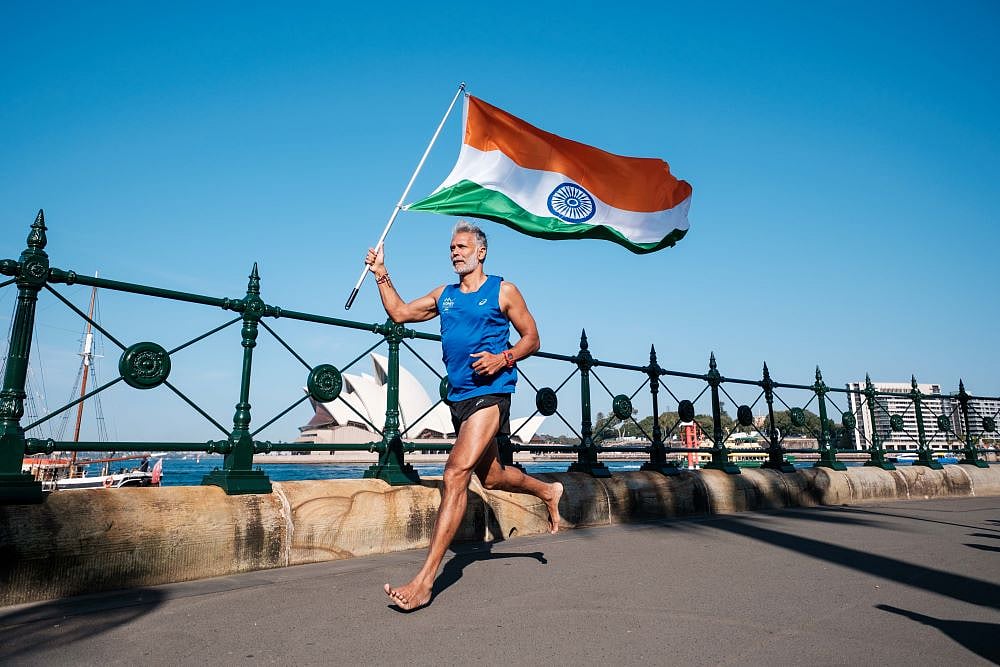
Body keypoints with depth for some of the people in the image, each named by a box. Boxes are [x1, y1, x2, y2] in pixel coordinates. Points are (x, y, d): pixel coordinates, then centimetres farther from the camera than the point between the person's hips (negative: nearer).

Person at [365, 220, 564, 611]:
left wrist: (503, 359, -14)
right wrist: (380, 273, 8)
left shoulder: (503, 291, 2)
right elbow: (399, 312, 16)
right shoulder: (444, 296, 16)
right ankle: (547, 492, 48)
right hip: (458, 397, 7)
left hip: (490, 393, -7)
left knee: (456, 474, -19)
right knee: (491, 477, 19)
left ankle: (425, 580, -18)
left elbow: (531, 338, 3)